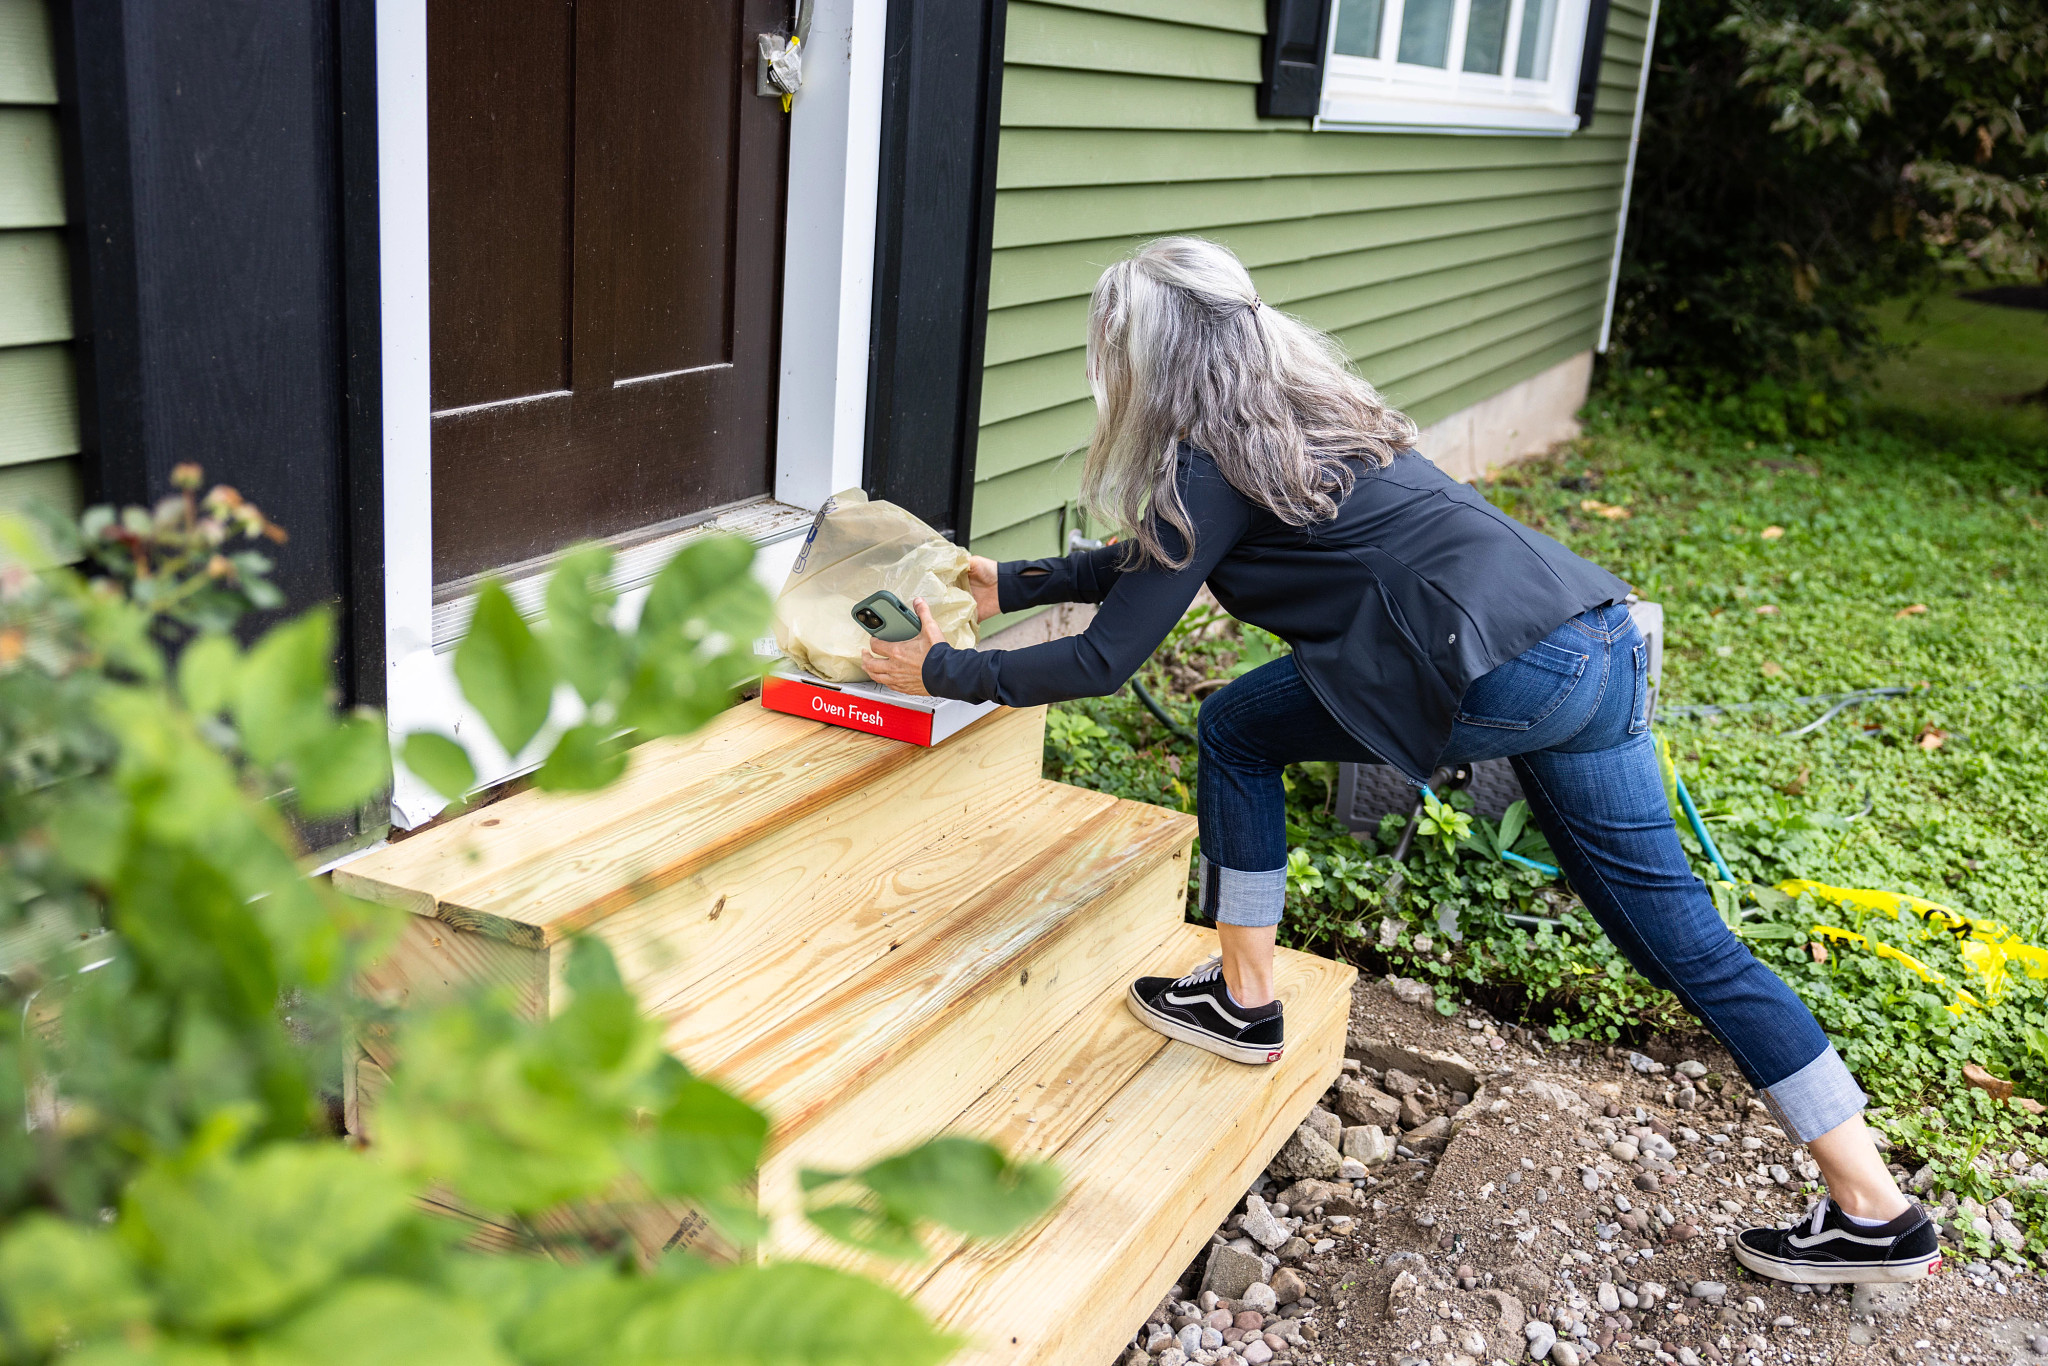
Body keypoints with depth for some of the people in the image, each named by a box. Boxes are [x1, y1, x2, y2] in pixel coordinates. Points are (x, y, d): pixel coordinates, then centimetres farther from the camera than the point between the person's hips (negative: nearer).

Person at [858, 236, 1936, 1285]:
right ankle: (1876, 1213, 18)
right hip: (1598, 637, 10)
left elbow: (1103, 660, -3)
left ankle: (1243, 1003, 22)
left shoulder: (1214, 464, -4)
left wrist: (941, 672, 9)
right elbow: (1157, 562, 33)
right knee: (1676, 929, 13)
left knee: (1236, 730, 9)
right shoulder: (1292, 412, 22)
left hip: (1505, 672, -9)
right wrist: (1010, 585, 38)